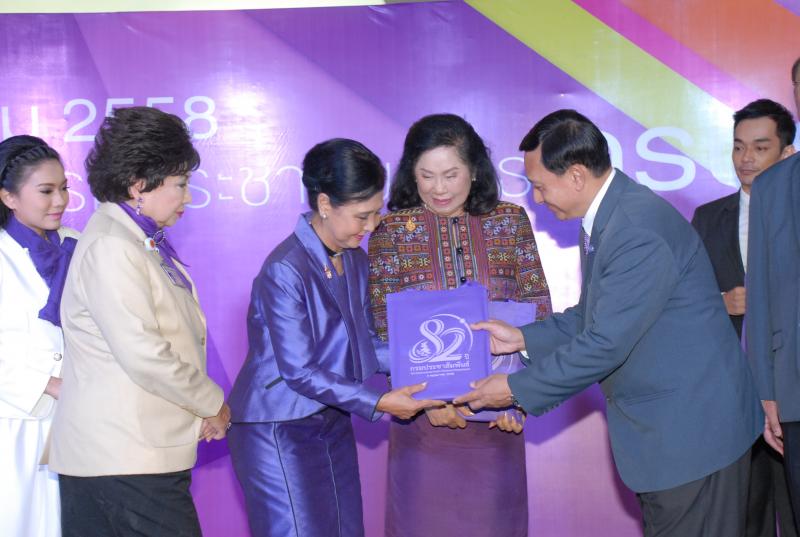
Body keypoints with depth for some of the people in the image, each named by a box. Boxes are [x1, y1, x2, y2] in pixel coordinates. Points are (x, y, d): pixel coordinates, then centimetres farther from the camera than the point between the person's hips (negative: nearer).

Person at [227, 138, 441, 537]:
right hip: (280, 430, -8)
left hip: (332, 424, 8)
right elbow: (299, 371, -21)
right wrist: (378, 403, -20)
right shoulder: (285, 270, -21)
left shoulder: (355, 261, 4)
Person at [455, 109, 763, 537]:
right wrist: (523, 337, 3)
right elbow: (593, 316, 15)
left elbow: (605, 344, -24)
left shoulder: (640, 230, -26)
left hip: (692, 431, -9)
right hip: (659, 422, 9)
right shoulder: (605, 216, 7)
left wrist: (516, 389, -15)